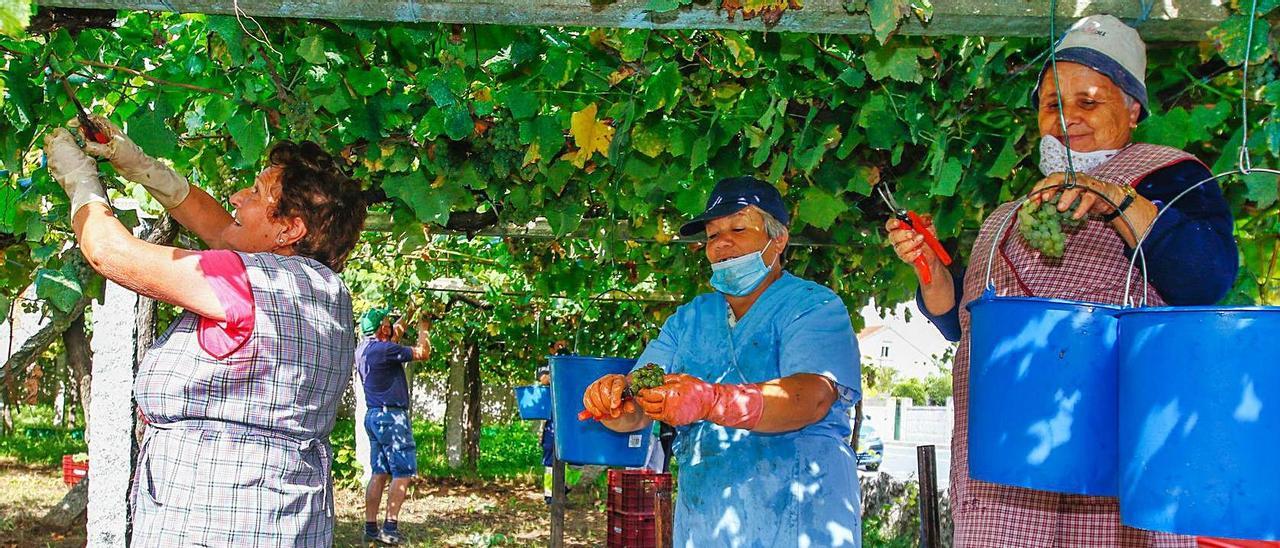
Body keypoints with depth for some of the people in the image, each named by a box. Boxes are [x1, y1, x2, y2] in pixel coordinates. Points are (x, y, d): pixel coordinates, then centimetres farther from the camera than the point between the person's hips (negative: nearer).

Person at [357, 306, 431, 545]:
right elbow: (423, 353, -9)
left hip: (373, 415, 9)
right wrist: (423, 328, 5)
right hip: (392, 417, -9)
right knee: (403, 472, -4)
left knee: (379, 473, 9)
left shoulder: (363, 348, 9)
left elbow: (394, 335, 28)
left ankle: (370, 528, 8)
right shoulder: (385, 350, -17)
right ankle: (390, 528, -7)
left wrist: (408, 316, 29)